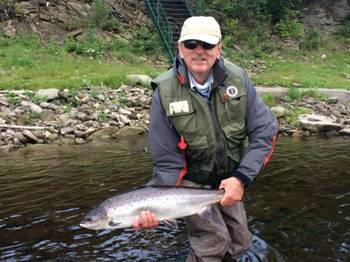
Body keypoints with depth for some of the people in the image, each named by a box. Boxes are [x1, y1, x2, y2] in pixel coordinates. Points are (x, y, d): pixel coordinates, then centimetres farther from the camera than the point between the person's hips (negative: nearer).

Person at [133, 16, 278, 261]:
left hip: (230, 180, 4)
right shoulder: (165, 93, -22)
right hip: (191, 181, -3)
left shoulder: (237, 77, -14)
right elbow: (168, 164, -18)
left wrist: (241, 178, -24)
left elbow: (265, 132, -13)